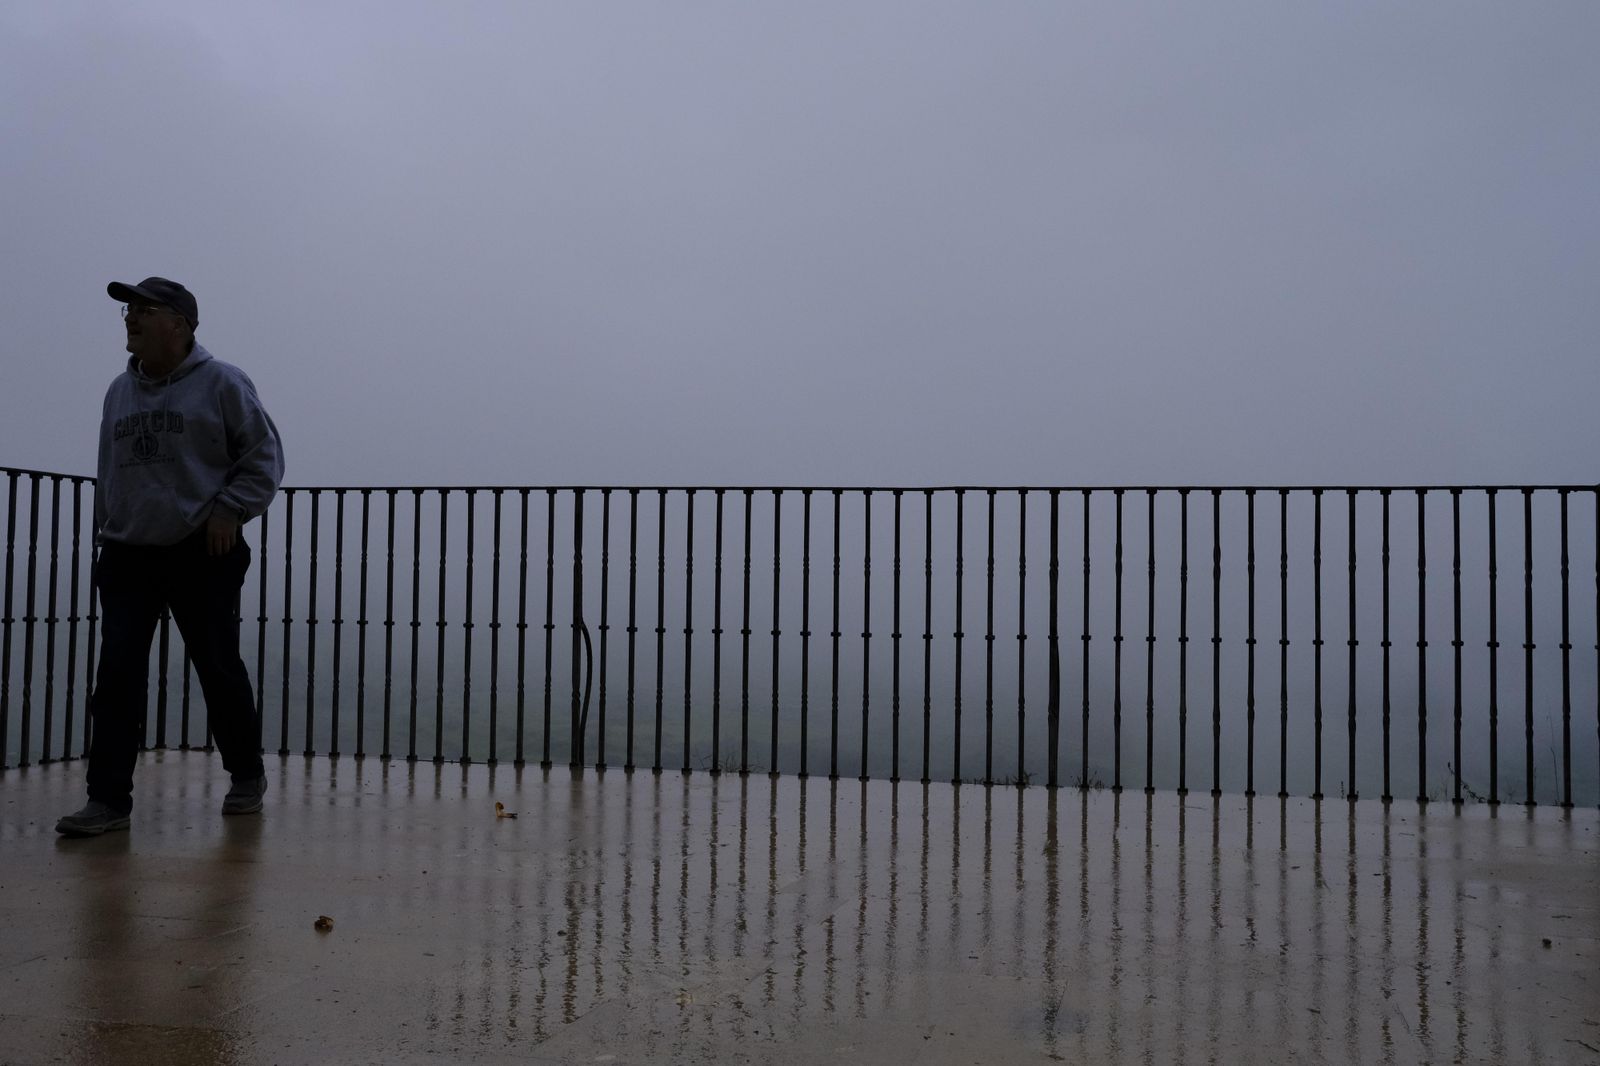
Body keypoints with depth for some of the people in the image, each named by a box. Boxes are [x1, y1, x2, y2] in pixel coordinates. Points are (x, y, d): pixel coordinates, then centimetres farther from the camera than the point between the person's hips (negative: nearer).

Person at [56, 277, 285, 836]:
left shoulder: (221, 383, -4)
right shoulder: (119, 391, 13)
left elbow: (265, 455, -4)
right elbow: (108, 471, 21)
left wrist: (231, 509, -15)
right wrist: (105, 533, 17)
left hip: (203, 556, -5)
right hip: (127, 558, 5)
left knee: (219, 669, 4)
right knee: (116, 678, -3)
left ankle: (247, 775, 23)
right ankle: (109, 799, 2)